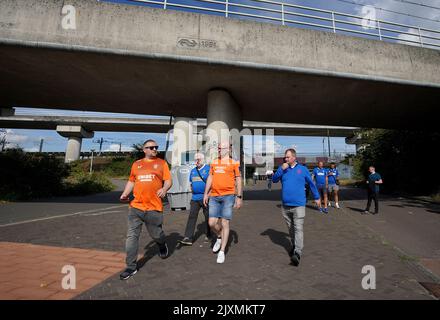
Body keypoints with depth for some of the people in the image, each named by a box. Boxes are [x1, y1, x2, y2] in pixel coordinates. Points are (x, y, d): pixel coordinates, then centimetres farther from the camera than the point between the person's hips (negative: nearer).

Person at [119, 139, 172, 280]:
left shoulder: (161, 163, 5)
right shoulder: (136, 164, 13)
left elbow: (168, 180, 0)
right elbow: (131, 181, 19)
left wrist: (164, 189, -20)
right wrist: (125, 194, 4)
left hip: (154, 208, -2)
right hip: (135, 207, 3)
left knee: (156, 234, 8)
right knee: (132, 236, 3)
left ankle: (162, 245, 43)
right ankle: (131, 267, 16)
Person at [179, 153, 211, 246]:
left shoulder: (208, 169, -5)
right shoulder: (193, 171, 14)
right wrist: (193, 191, 12)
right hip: (195, 198, 5)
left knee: (207, 217, 8)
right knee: (192, 216, -3)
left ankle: (208, 235, 27)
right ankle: (188, 238, -3)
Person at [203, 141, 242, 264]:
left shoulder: (234, 163, 1)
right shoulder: (213, 163, 13)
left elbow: (238, 180, 1)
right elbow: (210, 178, 16)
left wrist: (239, 197, -4)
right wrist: (206, 194, 12)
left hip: (228, 196, -4)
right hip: (214, 196, 4)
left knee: (225, 223, -1)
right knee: (212, 223, 2)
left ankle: (222, 251, 12)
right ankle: (219, 237, 34)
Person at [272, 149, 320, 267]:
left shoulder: (303, 169, 3)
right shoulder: (283, 168, 7)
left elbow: (311, 184, 12)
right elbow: (274, 180, -5)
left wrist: (316, 197, 18)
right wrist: (281, 169, -16)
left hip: (299, 205, -3)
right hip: (285, 205, 3)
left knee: (298, 228, -11)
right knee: (290, 228, 16)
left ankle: (297, 253, -14)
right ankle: (294, 246, 36)